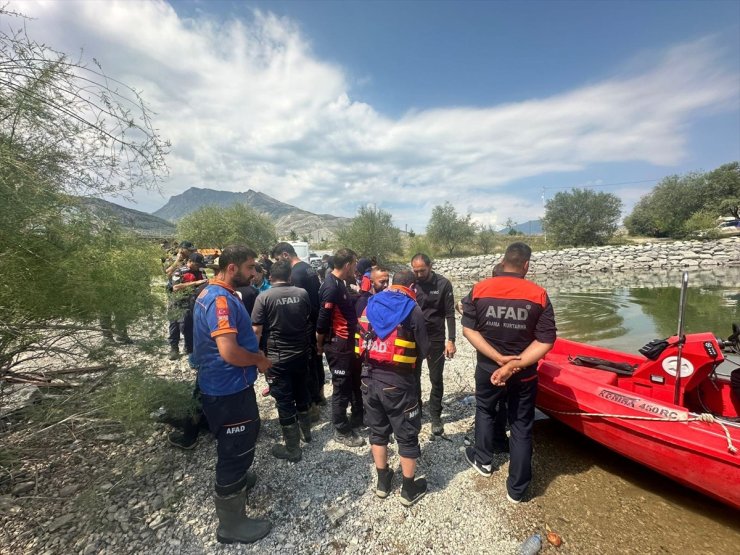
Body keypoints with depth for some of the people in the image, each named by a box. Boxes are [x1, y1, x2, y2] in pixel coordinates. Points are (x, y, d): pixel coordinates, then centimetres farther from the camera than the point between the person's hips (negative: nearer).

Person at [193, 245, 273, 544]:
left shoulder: (213, 292, 8)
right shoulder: (221, 300, -27)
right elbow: (230, 352, -34)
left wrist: (255, 353, 8)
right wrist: (259, 360, -16)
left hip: (226, 386, 10)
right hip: (229, 390, -10)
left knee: (236, 446, 31)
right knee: (236, 450, 7)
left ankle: (237, 479, 55)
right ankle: (231, 523, 27)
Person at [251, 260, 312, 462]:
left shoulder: (264, 297, -15)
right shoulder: (302, 293, -5)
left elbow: (256, 331, -14)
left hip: (278, 357, -4)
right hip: (301, 353, 4)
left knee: (284, 401, 7)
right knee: (301, 392, 24)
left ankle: (292, 449, 19)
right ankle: (305, 430, 42)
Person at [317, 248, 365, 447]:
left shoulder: (339, 283, 8)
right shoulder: (332, 287, -23)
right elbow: (322, 321, -20)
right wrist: (319, 344, -8)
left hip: (346, 343, 9)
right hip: (338, 345, -9)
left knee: (349, 384, 23)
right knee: (341, 388, 4)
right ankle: (341, 431, 20)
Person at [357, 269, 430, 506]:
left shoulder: (370, 305, 4)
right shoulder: (412, 310, -10)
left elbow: (361, 340, 8)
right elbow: (424, 350, -5)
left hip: (369, 377, 5)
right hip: (397, 381, -5)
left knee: (377, 430, 21)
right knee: (407, 435, 14)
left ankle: (382, 481, 37)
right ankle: (409, 489, 30)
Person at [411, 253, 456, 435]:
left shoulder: (443, 284, -8)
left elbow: (450, 314, -7)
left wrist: (450, 340, -12)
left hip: (435, 339, -2)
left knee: (436, 379, 7)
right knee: (413, 377, 11)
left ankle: (435, 416, 23)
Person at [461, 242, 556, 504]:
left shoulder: (479, 289, -11)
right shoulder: (538, 295, -13)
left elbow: (468, 330, -11)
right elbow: (545, 341, -16)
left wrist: (498, 358, -14)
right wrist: (514, 366, -18)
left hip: (487, 369, 1)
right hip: (524, 375, 0)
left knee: (485, 410, 27)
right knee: (521, 426, 16)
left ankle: (483, 460, 44)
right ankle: (516, 489, 30)